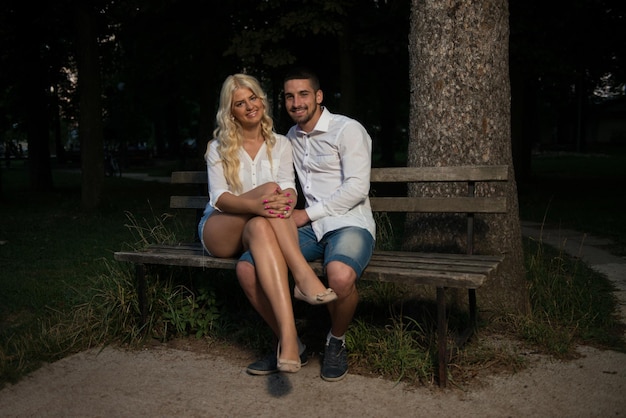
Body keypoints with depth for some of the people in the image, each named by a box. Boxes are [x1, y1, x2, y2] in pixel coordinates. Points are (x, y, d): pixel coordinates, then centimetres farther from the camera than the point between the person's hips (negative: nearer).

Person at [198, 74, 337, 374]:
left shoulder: (280, 144, 10)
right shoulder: (218, 147, 5)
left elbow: (289, 190, -6)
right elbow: (219, 198, -11)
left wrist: (283, 203, -34)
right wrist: (255, 205, -34)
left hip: (258, 226, 1)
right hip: (219, 231, -1)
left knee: (260, 227, -39)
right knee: (269, 188, -31)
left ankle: (287, 335, -51)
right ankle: (303, 276, -46)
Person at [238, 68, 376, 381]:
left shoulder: (348, 130, -4)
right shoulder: (293, 136, 18)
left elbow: (357, 188, -13)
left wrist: (307, 214, -13)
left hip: (349, 223, -6)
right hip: (310, 226, 6)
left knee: (340, 275, -39)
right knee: (247, 268, -14)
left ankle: (336, 342, -5)